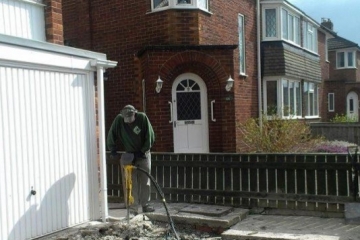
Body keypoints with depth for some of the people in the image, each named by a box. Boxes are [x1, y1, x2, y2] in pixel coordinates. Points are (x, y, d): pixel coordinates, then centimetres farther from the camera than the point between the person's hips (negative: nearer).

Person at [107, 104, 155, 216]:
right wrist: (113, 150, -5)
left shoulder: (142, 118, -19)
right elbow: (111, 136, -3)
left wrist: (143, 151, -12)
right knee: (131, 183, -2)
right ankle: (133, 209, 4)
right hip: (129, 155, 1)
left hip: (143, 154, 0)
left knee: (145, 181, 6)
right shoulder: (119, 119, -15)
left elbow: (150, 137, -13)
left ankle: (145, 204, 19)